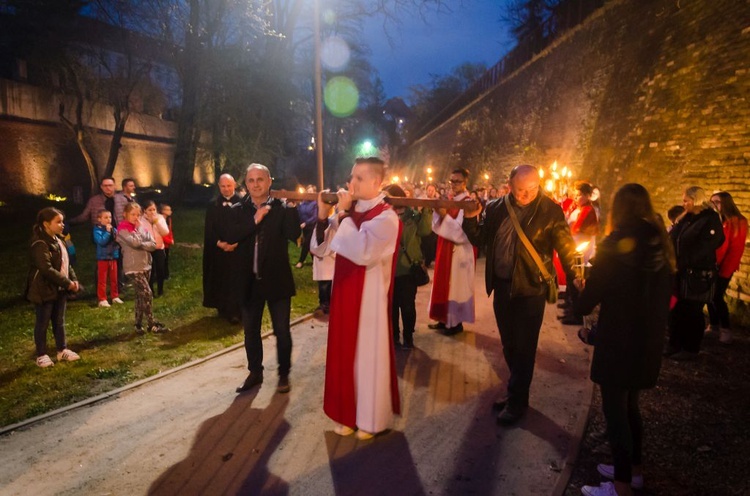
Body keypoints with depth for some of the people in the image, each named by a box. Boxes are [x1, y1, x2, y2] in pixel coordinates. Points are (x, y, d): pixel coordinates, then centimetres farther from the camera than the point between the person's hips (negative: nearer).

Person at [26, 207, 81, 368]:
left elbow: (66, 263, 14)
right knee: (42, 323, 5)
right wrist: (67, 283, -22)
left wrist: (73, 279, 0)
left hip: (60, 289, 8)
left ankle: (62, 350, 28)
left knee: (59, 321, 17)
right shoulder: (40, 244, -19)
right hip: (45, 290, -8)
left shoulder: (58, 240, 10)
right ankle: (41, 355, 17)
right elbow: (47, 269, -26)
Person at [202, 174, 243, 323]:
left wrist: (236, 243, -17)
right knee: (220, 280, 8)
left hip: (239, 249, -2)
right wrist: (219, 243, -13)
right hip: (218, 250, 2)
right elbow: (209, 230, 3)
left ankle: (235, 311, 5)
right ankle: (223, 309, 20)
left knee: (237, 280, 0)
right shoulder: (213, 205, 5)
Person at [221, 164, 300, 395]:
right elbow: (228, 236, -13)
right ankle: (255, 372, 33)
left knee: (281, 330, 7)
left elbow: (294, 234, -19)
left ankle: (284, 374, 24)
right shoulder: (239, 210, 3)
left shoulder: (281, 207, -5)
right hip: (250, 280, 3)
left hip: (277, 279, -3)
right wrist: (255, 220, -19)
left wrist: (292, 207, -26)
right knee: (251, 330, 15)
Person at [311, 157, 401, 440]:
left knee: (368, 357, 5)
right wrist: (323, 216, -10)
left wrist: (344, 215, -24)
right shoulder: (350, 212, 6)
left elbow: (364, 253, -31)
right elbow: (320, 247, 6)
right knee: (345, 354, 15)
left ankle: (371, 419, 24)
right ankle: (348, 414, 32)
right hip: (344, 295, 7)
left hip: (369, 298, -7)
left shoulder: (386, 217, -14)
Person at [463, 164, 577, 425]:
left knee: (523, 347, 5)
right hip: (502, 286, 5)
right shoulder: (496, 208, 2)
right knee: (509, 344, 17)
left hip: (530, 288, -4)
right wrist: (471, 218, -12)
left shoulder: (550, 210, -9)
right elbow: (479, 239, 6)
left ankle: (518, 401, 21)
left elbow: (565, 246, -8)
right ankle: (517, 390, 36)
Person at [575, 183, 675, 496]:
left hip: (619, 340, -7)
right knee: (629, 405, 22)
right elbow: (664, 295, 12)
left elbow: (587, 302, -15)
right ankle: (634, 469, 36)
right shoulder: (661, 244, 3)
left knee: (614, 409, 5)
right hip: (650, 339, 7)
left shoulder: (617, 243, -16)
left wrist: (579, 289, 6)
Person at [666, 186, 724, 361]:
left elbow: (703, 250, -17)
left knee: (692, 312, 4)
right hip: (681, 273, 7)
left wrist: (682, 264, -16)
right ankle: (675, 345, 22)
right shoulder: (688, 218, 13)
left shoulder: (711, 220, -11)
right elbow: (672, 239, 9)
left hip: (698, 274, -7)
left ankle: (690, 350, 16)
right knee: (676, 310, 11)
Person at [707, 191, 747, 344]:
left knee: (717, 297, -7)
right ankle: (713, 326, 23)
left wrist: (726, 270, -11)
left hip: (724, 268, -5)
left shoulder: (737, 222, -8)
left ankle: (725, 330, 6)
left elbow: (736, 249, -9)